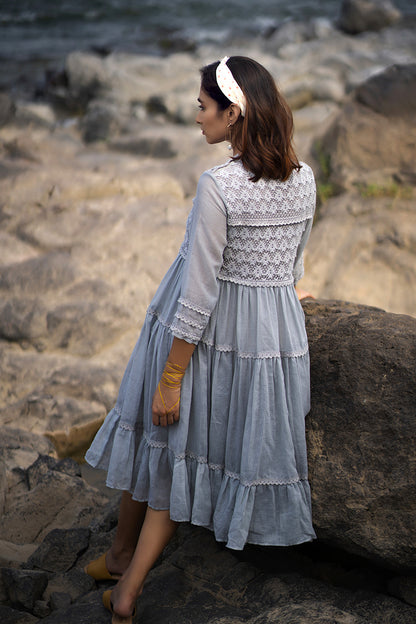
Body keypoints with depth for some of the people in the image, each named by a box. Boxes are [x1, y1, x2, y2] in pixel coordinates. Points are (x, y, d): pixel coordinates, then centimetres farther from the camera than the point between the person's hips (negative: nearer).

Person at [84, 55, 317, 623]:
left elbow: (199, 292, -21)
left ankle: (122, 555, 40)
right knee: (182, 449, 16)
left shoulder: (218, 186, -22)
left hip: (208, 333, -5)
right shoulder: (304, 180, -2)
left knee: (158, 433, 19)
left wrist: (171, 379, -15)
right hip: (276, 334, 6)